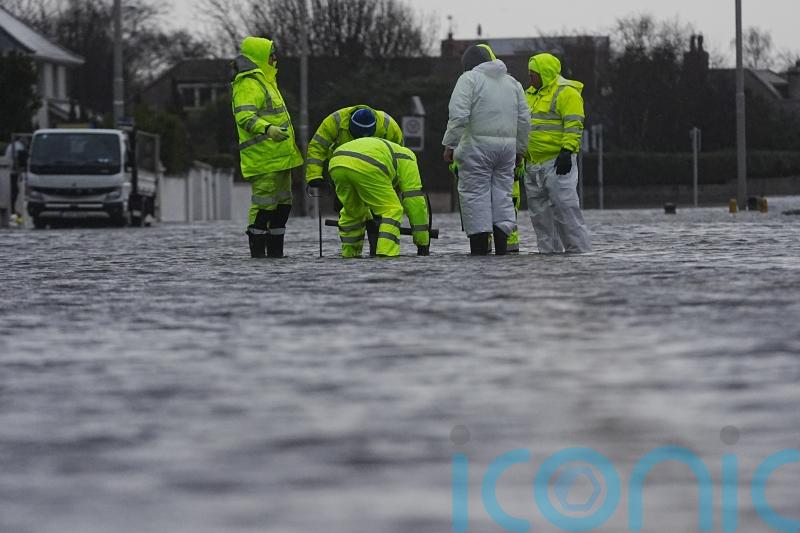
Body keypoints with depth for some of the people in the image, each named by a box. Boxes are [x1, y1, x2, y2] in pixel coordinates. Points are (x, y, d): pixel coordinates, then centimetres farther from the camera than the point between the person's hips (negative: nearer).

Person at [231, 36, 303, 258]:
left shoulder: (265, 81, 22)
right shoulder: (248, 84, -11)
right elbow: (244, 116, -24)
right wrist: (267, 129, -38)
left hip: (279, 157, 10)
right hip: (263, 158, -10)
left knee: (283, 204, 12)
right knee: (264, 203, -11)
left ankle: (275, 250, 17)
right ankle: (257, 250, -8)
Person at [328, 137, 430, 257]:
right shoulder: (407, 159, 27)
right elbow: (415, 202, 21)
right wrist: (423, 243, 26)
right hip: (365, 168, -7)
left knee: (351, 212, 29)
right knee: (392, 210, 9)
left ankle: (349, 254, 31)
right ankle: (385, 253, -3)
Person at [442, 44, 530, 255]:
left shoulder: (469, 79, -2)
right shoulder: (512, 82, 17)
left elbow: (459, 116, -13)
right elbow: (524, 120, 16)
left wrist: (449, 144, -9)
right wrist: (520, 149, 22)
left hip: (478, 145, -6)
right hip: (507, 146, 6)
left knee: (475, 196, -4)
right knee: (502, 194, 9)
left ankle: (479, 250, -9)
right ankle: (501, 248, 3)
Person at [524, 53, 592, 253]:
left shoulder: (566, 93, -8)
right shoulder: (532, 93, 19)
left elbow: (574, 126, -16)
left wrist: (567, 151, -24)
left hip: (557, 161, -9)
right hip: (533, 163, 9)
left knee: (564, 205, -12)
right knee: (539, 208, 9)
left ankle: (579, 248, -9)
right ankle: (548, 249, 14)